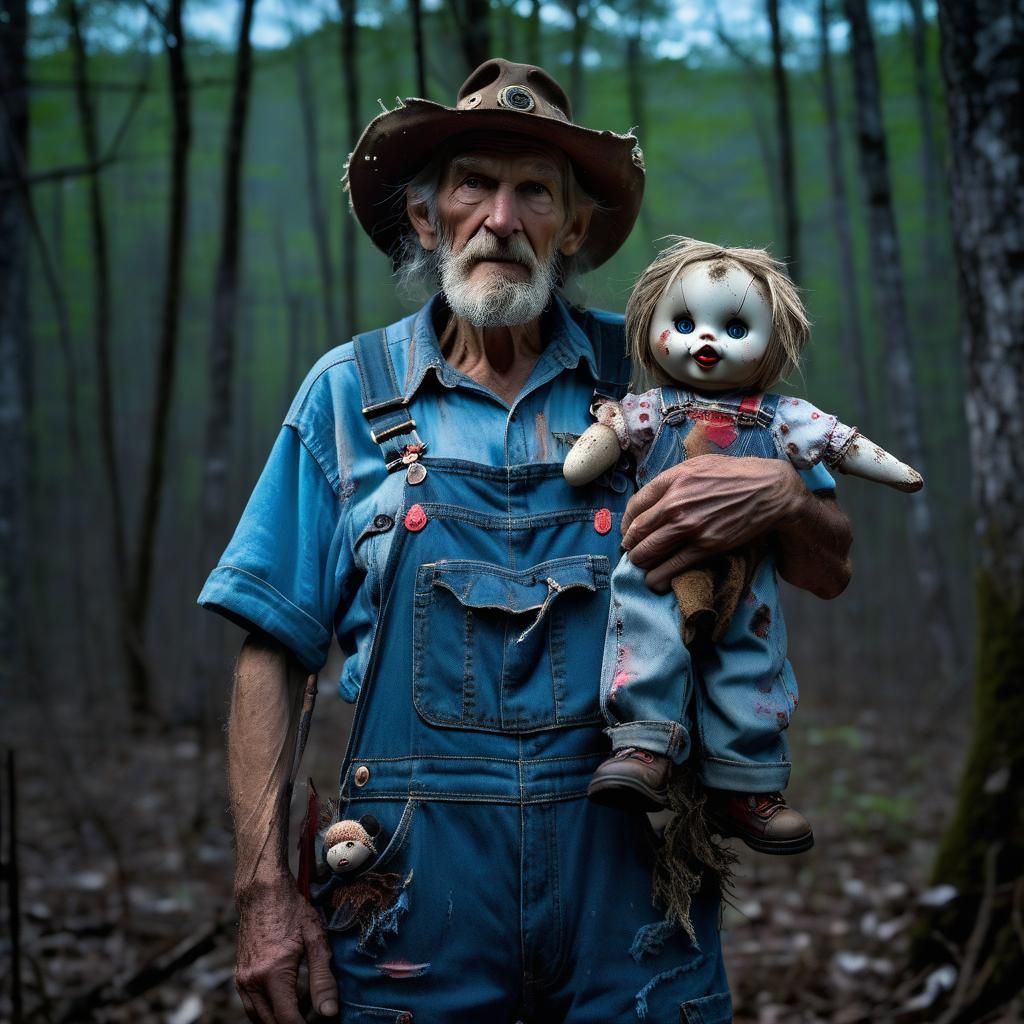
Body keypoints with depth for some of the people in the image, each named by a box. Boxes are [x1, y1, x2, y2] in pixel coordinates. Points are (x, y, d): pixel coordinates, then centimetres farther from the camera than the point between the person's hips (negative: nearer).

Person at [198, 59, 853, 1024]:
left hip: (627, 870, 1)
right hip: (420, 872, 0)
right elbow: (272, 647, 2)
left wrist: (781, 492, -15)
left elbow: (828, 571, 8)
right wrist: (265, 888, -5)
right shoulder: (349, 391, 4)